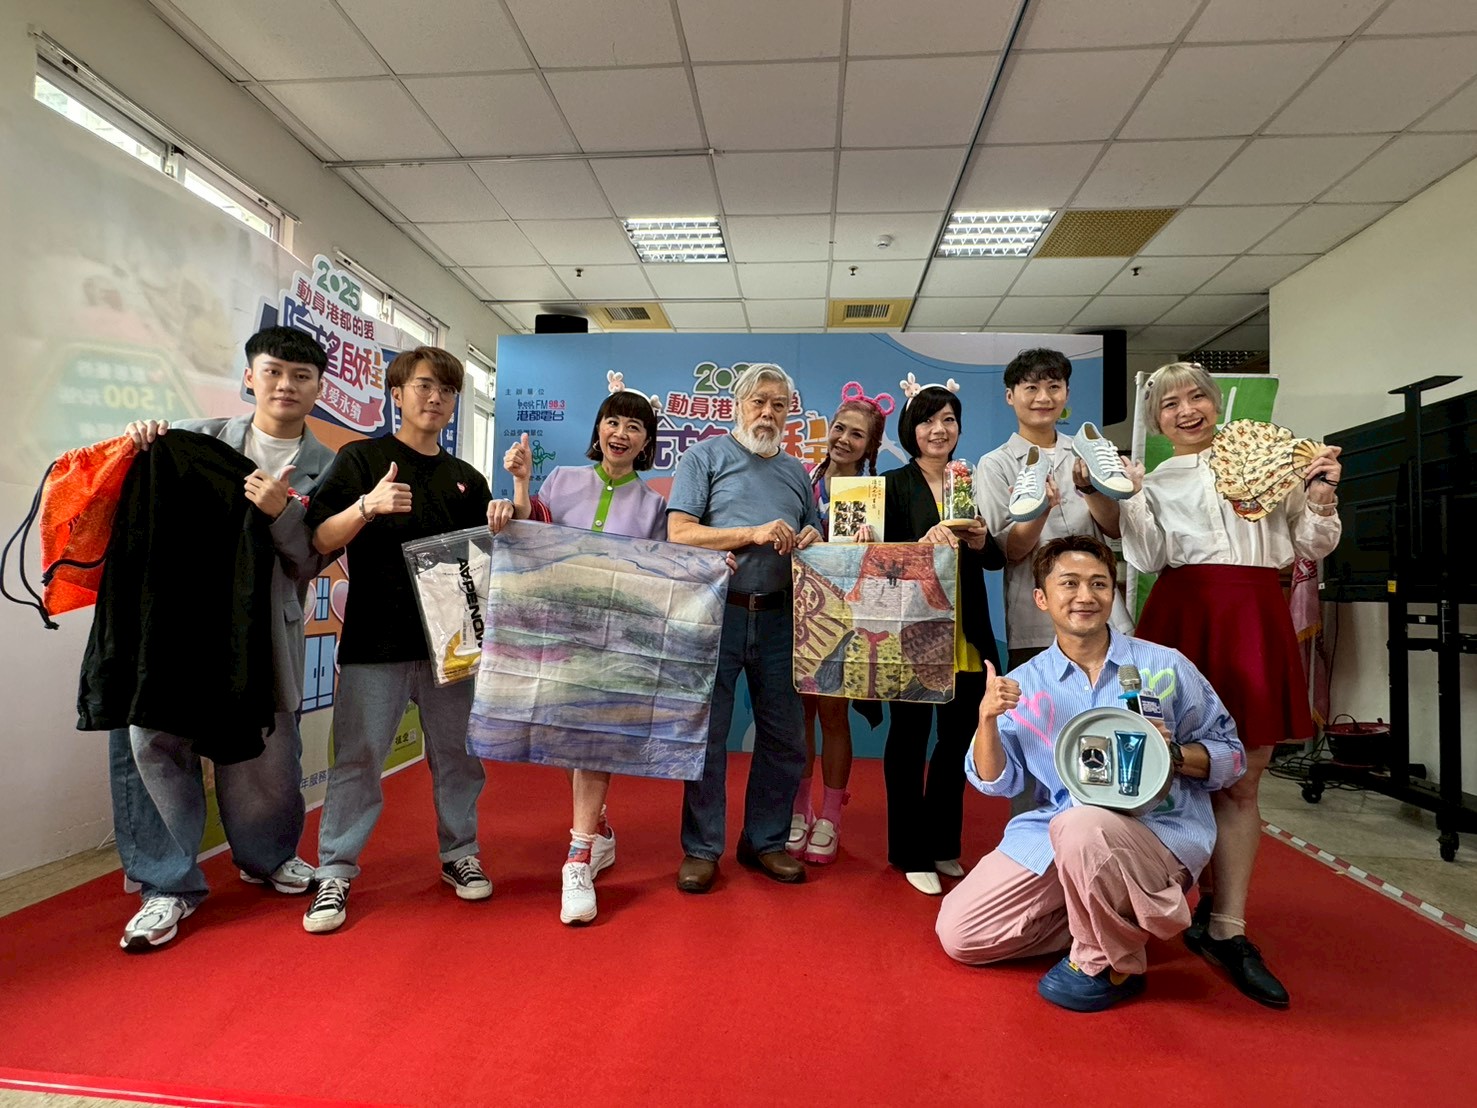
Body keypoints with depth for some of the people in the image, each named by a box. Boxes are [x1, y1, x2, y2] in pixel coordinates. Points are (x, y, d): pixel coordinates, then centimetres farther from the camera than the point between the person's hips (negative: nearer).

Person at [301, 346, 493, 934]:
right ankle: (335, 873, 17)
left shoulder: (468, 480, 14)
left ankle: (459, 854, 27)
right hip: (375, 639, -3)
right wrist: (366, 506, -22)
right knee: (357, 757, 2)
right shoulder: (362, 458, 4)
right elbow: (319, 539, -5)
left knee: (457, 754, 11)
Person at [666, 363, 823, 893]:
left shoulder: (796, 472, 19)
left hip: (780, 616, 4)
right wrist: (755, 534, -14)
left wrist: (810, 542, -3)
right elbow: (679, 532, -6)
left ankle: (766, 841, 26)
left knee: (783, 735, 9)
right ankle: (701, 848, 17)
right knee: (707, 733, 3)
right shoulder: (706, 456, 5)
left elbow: (815, 535, 22)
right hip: (717, 611, -4)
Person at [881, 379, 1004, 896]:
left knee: (959, 736, 13)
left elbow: (997, 559, 10)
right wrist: (924, 543, -26)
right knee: (909, 735, 6)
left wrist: (980, 541, -11)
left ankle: (941, 844, 31)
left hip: (967, 635, 5)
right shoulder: (894, 484, -2)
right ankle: (911, 852, 20)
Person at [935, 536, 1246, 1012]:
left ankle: (1111, 965, -8)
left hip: (1160, 830, -3)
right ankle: (1097, 918, 14)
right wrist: (987, 718, -17)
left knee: (1081, 825, -37)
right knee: (959, 934, -2)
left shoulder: (1166, 666, -2)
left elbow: (1231, 755, 4)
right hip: (1054, 834, 4)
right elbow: (997, 783, 1)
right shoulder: (1023, 684, 2)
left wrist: (1174, 753, -17)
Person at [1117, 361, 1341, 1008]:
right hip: (1186, 621, -1)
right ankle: (1213, 905, 23)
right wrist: (1127, 497, -9)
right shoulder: (1153, 480, 13)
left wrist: (1321, 497, -3)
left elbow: (1311, 548, 14)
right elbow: (1145, 559, -1)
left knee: (1241, 783, 2)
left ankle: (1226, 929, 9)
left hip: (1257, 624, 1)